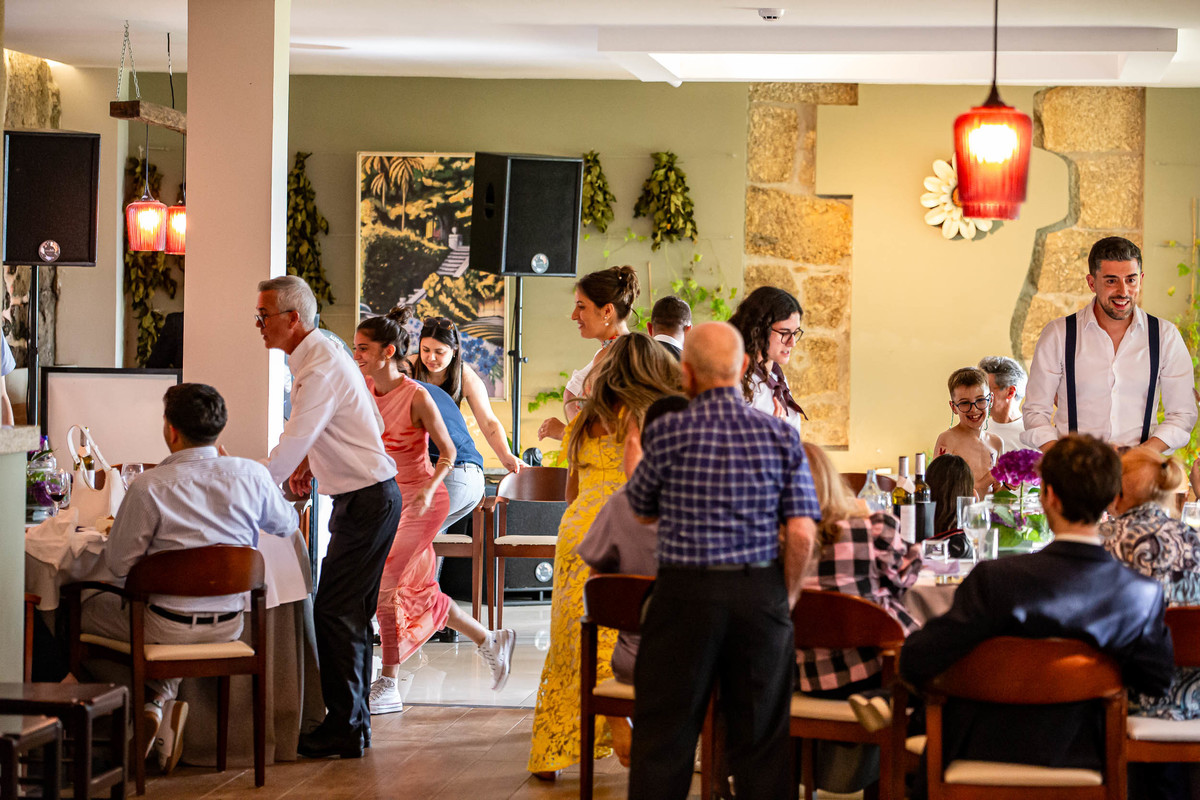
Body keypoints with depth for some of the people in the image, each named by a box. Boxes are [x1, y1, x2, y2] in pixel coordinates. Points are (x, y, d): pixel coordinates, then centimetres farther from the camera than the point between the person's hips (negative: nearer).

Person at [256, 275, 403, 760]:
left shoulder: (321, 368, -20)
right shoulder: (316, 357, 12)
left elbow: (292, 444, -25)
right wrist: (313, 460, 14)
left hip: (368, 500, -10)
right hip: (365, 496, 10)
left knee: (334, 612, -9)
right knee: (349, 612, 14)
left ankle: (345, 730, -4)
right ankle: (353, 721, 21)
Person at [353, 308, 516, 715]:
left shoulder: (416, 397, -18)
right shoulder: (363, 390, -2)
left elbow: (447, 452, -9)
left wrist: (427, 491, -22)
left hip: (421, 502, -7)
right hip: (387, 500, 7)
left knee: (382, 585, -14)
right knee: (419, 592, 14)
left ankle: (388, 687, -4)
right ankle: (489, 640, 35)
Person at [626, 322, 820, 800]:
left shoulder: (668, 433, -6)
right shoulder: (780, 435, -1)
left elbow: (642, 508, 10)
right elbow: (802, 533, -6)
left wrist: (634, 452, 28)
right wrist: (786, 596, 8)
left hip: (685, 591, -2)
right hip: (761, 592, 2)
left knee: (663, 736, 6)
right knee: (762, 737, 10)